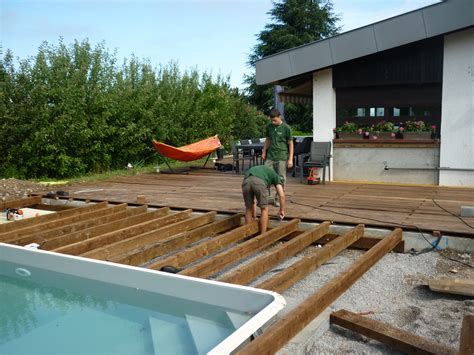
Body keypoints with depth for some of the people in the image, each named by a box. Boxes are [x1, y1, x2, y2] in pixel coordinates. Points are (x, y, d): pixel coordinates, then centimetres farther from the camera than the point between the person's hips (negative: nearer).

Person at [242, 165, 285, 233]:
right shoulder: (274, 175, 37)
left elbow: (253, 201, 46)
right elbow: (281, 195, 25)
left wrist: (254, 216, 54)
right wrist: (282, 210, 39)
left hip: (246, 181, 4)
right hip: (259, 182, -3)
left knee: (248, 208, 25)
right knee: (264, 209, 18)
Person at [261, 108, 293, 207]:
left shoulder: (286, 128, -5)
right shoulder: (269, 127, 7)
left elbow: (290, 143, -3)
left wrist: (290, 159, -7)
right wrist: (264, 152, 17)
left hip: (282, 157, -4)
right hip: (270, 157, 4)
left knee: (281, 179, 2)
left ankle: (278, 198, 15)